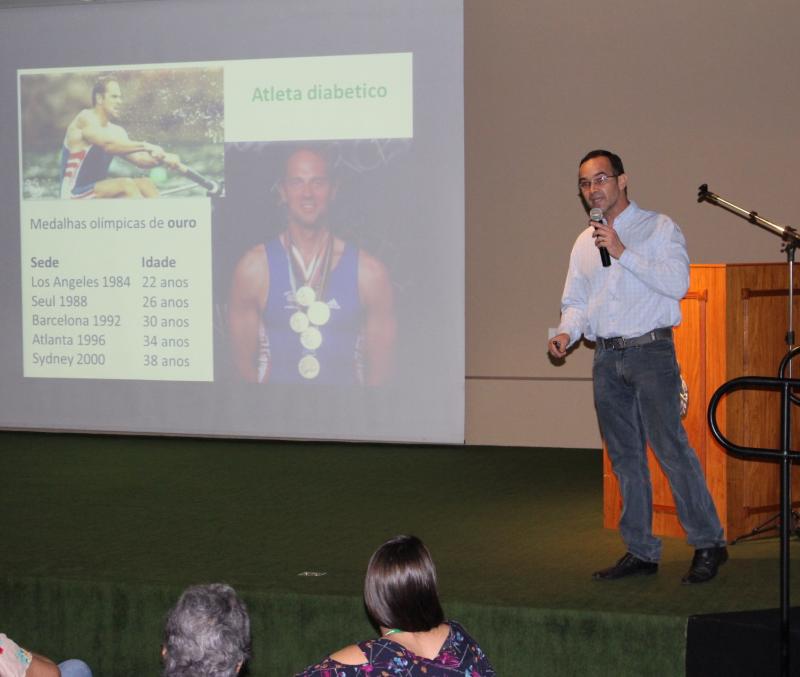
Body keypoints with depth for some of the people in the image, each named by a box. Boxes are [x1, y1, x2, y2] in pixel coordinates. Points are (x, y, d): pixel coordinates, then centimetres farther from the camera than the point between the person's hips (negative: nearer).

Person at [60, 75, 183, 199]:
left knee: (145, 183, -10)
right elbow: (108, 144, -29)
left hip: (99, 188, 8)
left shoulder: (116, 132, 12)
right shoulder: (85, 119, -11)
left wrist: (163, 158, -18)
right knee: (126, 185, -28)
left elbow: (138, 159, 1)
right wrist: (144, 146, -36)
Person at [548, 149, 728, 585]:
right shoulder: (584, 243, 17)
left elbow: (677, 283, -13)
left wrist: (623, 253, -17)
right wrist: (566, 332, -4)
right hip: (606, 357, 6)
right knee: (624, 458, 7)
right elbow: (575, 301, 17)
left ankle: (707, 544, -4)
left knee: (670, 447, -12)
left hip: (650, 352, -6)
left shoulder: (659, 228, 0)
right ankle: (640, 552, 14)